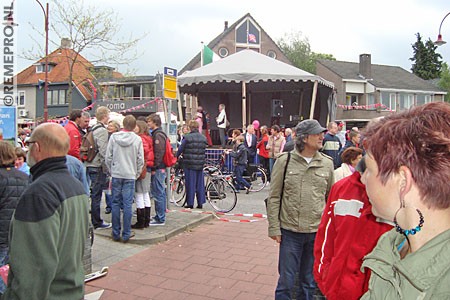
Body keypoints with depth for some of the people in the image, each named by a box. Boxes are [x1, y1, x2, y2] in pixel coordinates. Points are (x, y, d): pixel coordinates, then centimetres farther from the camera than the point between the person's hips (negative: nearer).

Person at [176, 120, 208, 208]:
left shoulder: (187, 137, -10)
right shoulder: (203, 138, 6)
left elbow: (180, 149, -2)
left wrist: (176, 157, 15)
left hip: (189, 164, -4)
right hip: (200, 164, 4)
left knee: (190, 183, 3)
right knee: (200, 183, 10)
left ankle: (190, 203, 8)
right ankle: (200, 203, 13)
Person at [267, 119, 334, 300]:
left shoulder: (327, 164, 2)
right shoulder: (284, 161, -5)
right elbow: (274, 198, -3)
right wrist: (274, 228, -5)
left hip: (317, 232, 3)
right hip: (290, 232, -2)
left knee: (309, 282, 17)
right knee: (286, 281, 7)